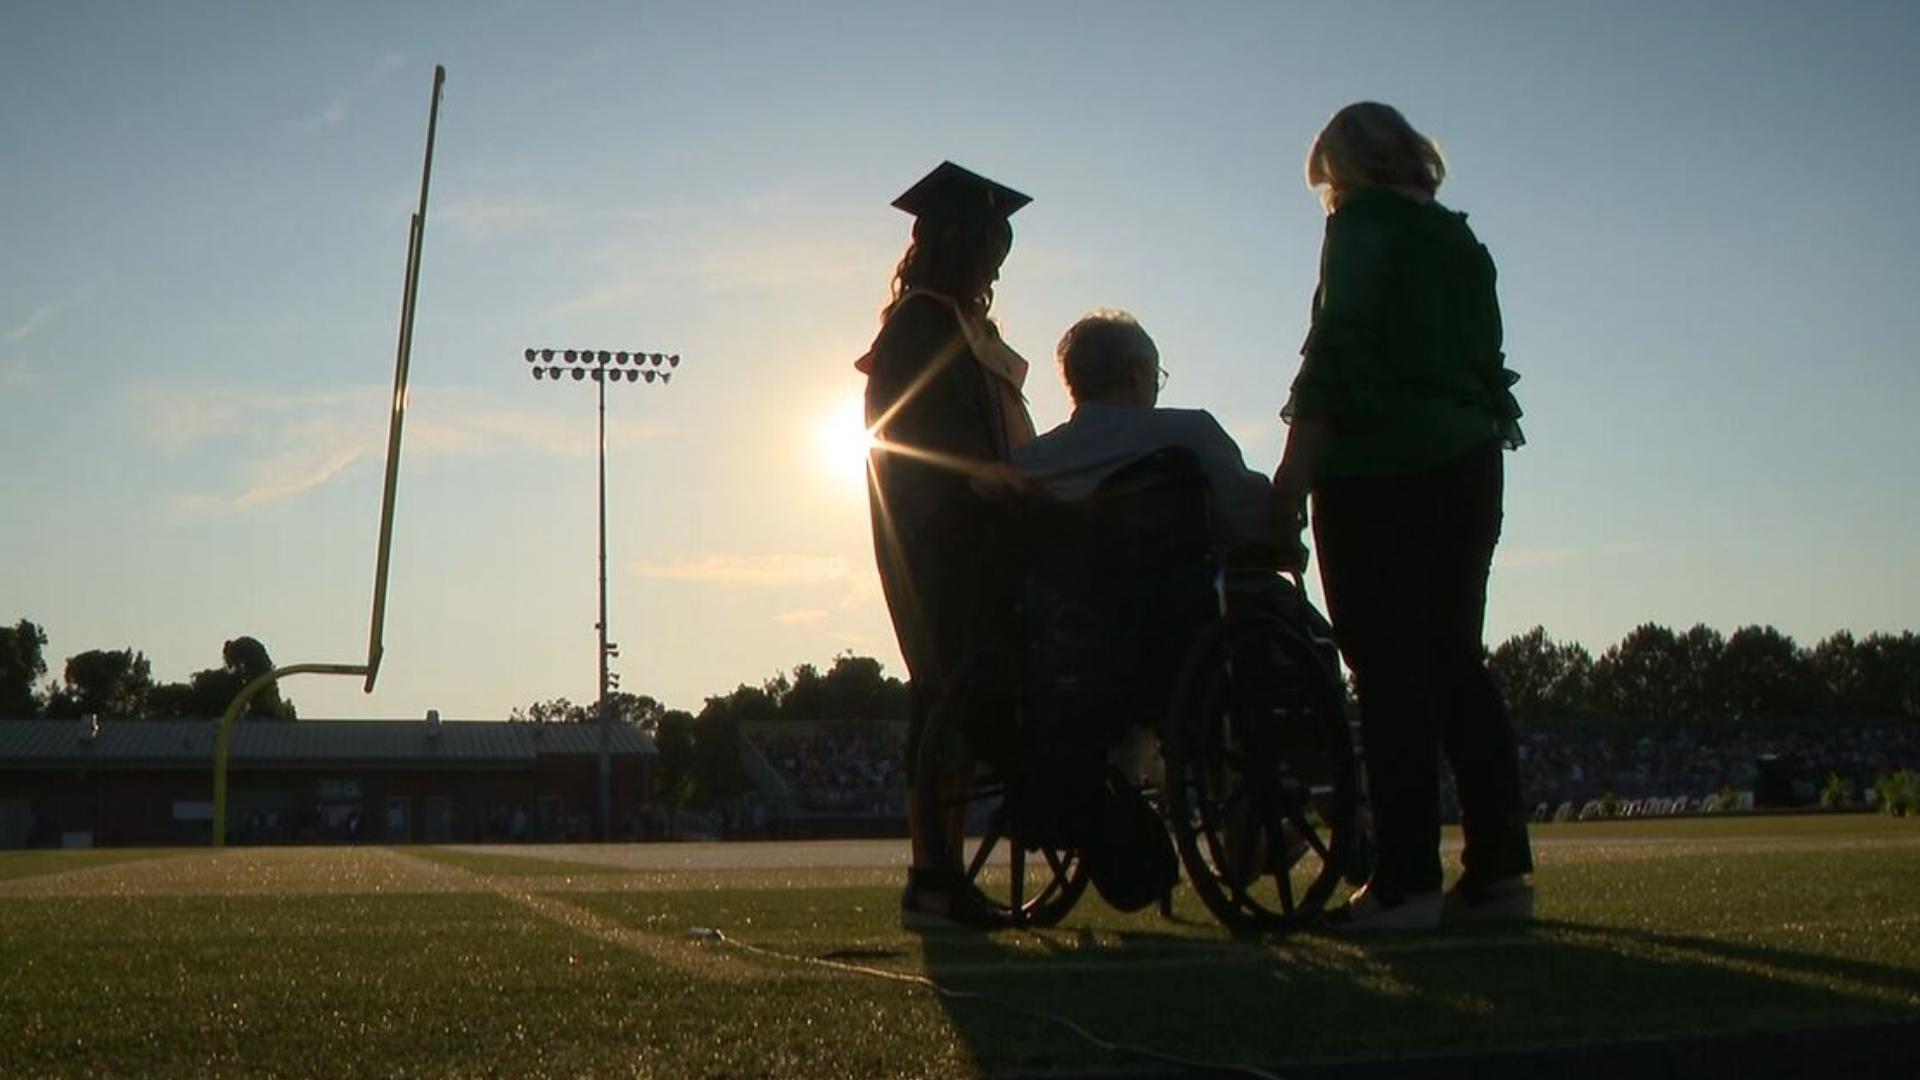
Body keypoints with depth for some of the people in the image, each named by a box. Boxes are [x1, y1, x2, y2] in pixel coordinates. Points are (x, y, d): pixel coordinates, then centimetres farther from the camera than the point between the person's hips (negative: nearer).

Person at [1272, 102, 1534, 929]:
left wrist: (1293, 471, -16)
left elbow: (1338, 353, -14)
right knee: (1455, 662, 9)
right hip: (1468, 466, 8)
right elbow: (1487, 366, 19)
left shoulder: (1363, 227, -3)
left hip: (1379, 470, -7)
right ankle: (1498, 869, 7)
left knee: (1389, 669, -8)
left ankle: (1406, 880, -10)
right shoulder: (1462, 246, 19)